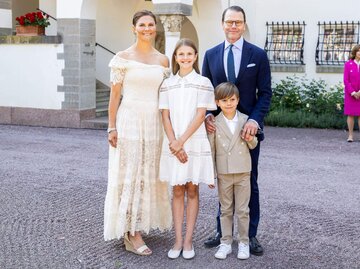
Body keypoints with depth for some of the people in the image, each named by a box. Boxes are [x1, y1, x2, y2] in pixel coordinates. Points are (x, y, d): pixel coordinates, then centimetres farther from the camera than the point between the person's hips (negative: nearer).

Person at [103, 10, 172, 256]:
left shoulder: (163, 60, 9)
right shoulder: (123, 57, -2)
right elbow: (115, 95, -3)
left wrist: (168, 127, 9)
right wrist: (112, 127, -8)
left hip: (154, 123, 4)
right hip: (129, 120, -4)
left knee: (150, 175, 9)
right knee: (129, 175, -1)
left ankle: (140, 224, 22)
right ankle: (131, 233, 5)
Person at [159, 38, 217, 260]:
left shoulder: (203, 83, -1)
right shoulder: (167, 84, 6)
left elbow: (200, 116, -7)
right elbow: (166, 117, 3)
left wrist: (181, 141, -12)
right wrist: (174, 144, -9)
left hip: (195, 143, -2)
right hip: (173, 144, 2)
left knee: (192, 191, 5)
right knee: (177, 191, 6)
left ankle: (188, 241, 12)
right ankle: (178, 240, 12)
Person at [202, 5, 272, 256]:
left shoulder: (258, 55, -2)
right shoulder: (211, 54, 6)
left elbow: (265, 92, -4)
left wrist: (255, 120, -18)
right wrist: (207, 114, -10)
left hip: (248, 127, -2)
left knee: (249, 182, 8)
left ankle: (250, 234, 18)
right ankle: (223, 231, 23)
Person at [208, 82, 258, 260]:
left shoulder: (245, 120, -1)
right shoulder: (214, 123, -4)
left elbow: (253, 145, 9)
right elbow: (211, 149, 0)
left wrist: (251, 139, -15)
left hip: (243, 172, 0)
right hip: (223, 173, 0)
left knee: (242, 210, 7)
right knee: (226, 210, 10)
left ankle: (243, 242, 18)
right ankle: (225, 243, 20)